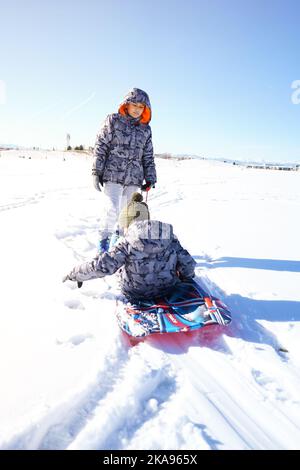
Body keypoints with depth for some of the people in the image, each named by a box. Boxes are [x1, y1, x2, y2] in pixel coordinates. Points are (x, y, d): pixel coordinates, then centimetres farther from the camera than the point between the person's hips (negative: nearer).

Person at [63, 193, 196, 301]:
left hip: (136, 294, -2)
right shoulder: (169, 236, -8)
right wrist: (186, 276, 19)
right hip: (168, 289, 2)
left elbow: (104, 266, -23)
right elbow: (187, 263, -4)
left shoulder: (126, 243, -18)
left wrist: (75, 274, -8)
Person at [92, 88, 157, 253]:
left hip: (134, 179, 4)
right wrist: (97, 171, -6)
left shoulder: (145, 129, 13)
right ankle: (104, 240, 7)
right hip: (113, 175, -4)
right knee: (112, 210, -13)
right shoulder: (113, 120, 3)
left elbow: (148, 156, 16)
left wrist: (150, 179, 11)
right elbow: (101, 146, 0)